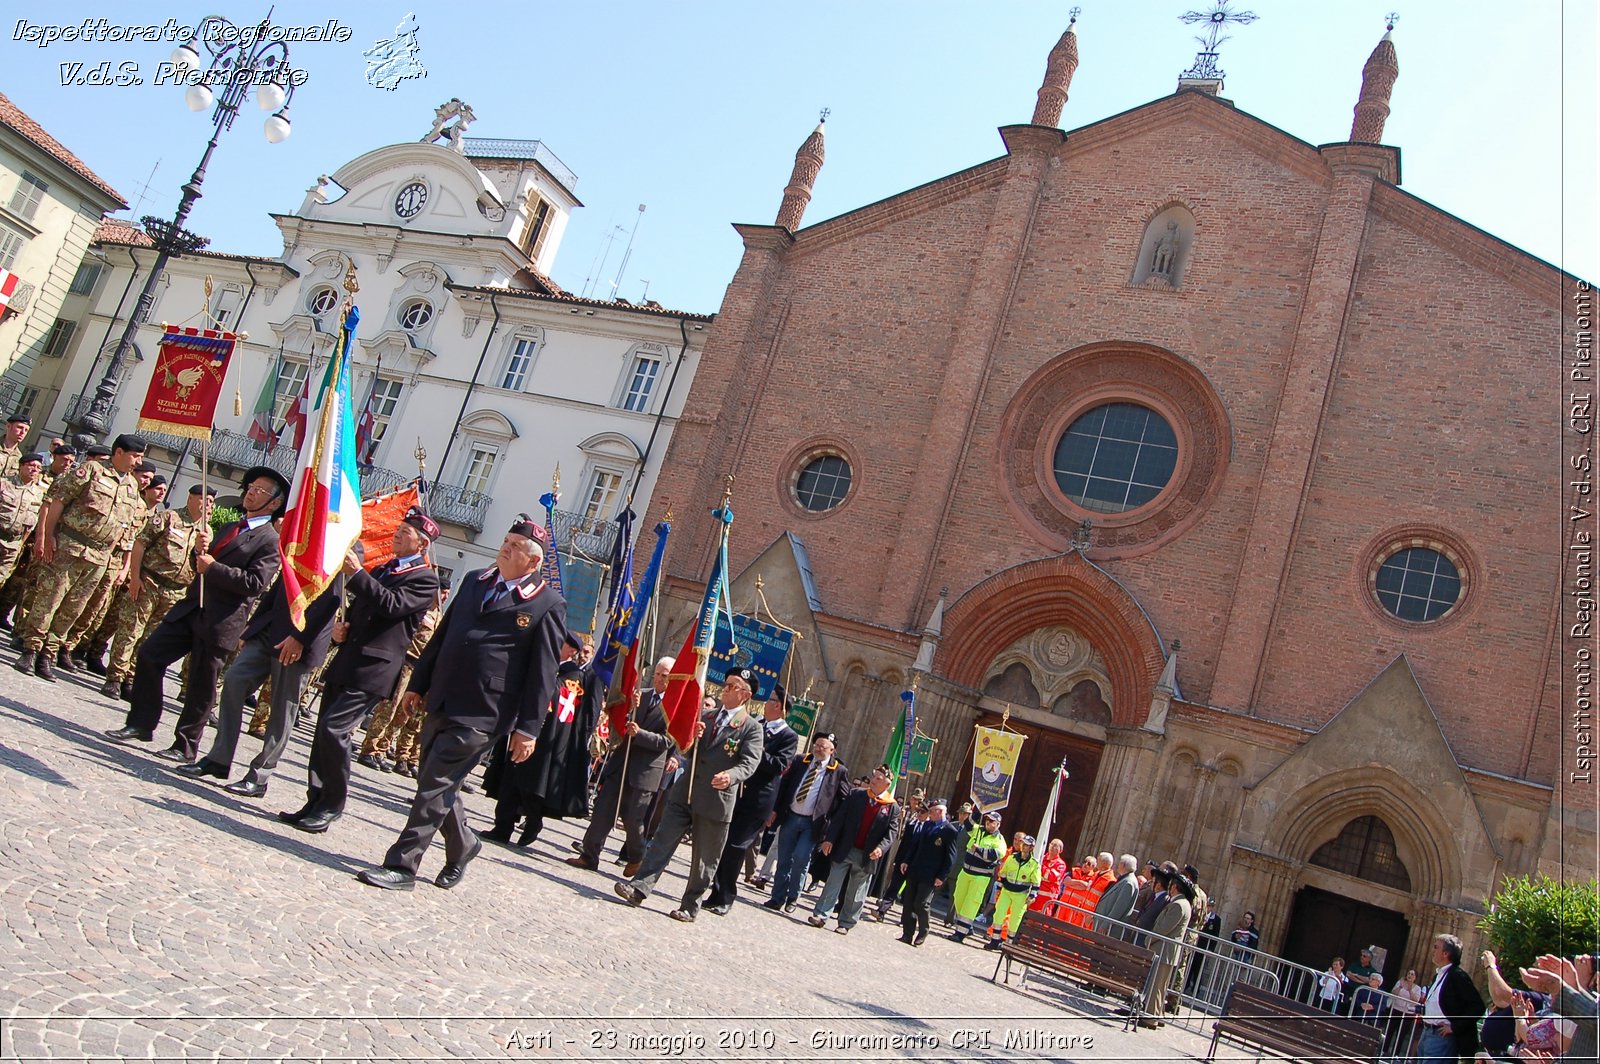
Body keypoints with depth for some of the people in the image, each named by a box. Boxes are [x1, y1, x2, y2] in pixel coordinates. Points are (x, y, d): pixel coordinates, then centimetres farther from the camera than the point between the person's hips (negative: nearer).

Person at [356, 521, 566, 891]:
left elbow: (543, 673, -10)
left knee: (436, 787, -6)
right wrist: (418, 683, 15)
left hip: (481, 716, -7)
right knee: (433, 784, 16)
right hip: (441, 704, 7)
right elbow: (442, 634, 16)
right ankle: (463, 845, 37)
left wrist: (528, 728, -12)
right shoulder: (474, 581, 10)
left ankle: (402, 865, 6)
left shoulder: (547, 605, -10)